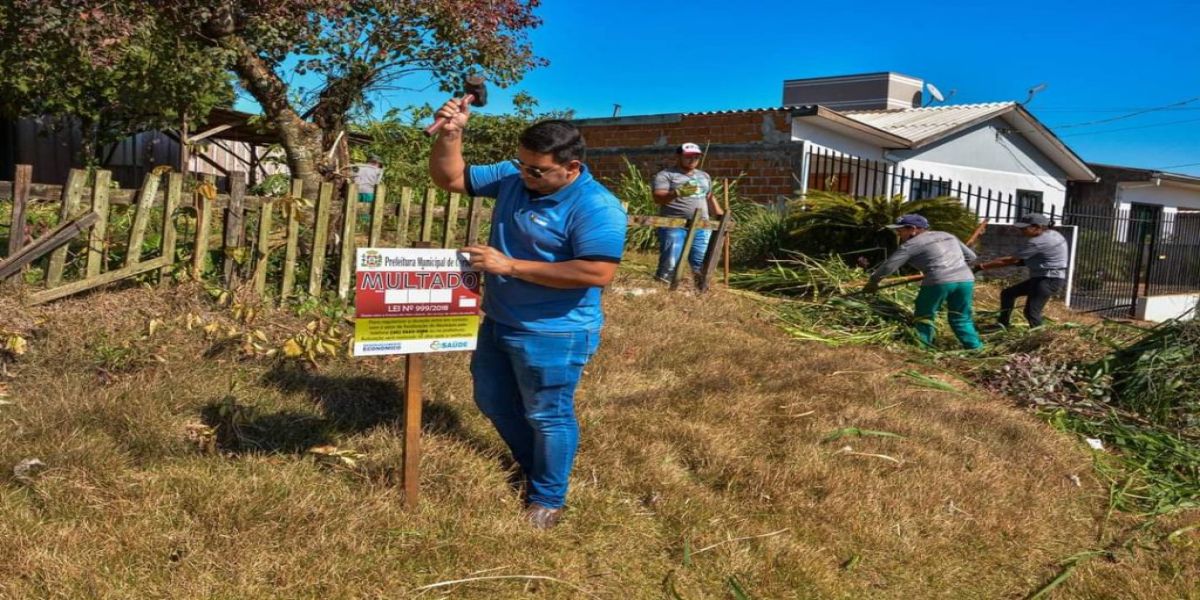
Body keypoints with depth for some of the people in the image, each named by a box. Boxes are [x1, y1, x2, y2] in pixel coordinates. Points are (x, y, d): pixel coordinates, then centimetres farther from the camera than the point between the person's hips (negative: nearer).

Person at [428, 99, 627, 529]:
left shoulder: (596, 207, -23)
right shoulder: (510, 176, -1)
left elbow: (598, 273, -32)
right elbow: (449, 178, 8)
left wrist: (510, 266, -28)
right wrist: (450, 134, -15)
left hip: (553, 334, -8)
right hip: (497, 323, 8)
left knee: (548, 416, 8)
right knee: (493, 404, 23)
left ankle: (547, 499, 30)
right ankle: (534, 468, 45)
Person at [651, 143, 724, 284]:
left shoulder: (704, 176, 21)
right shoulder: (666, 175, -1)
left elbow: (710, 198, 30)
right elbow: (658, 198, -15)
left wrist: (720, 216, 21)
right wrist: (677, 193, -31)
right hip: (674, 226, -6)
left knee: (702, 266, 5)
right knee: (669, 265, -11)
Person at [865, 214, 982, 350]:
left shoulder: (911, 245, 5)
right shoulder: (947, 236, 24)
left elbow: (888, 266, 3)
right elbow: (971, 256, 29)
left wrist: (873, 281, 17)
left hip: (939, 282, -6)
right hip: (966, 280, 6)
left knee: (924, 316, 12)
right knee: (961, 319, 18)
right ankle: (975, 348, 15)